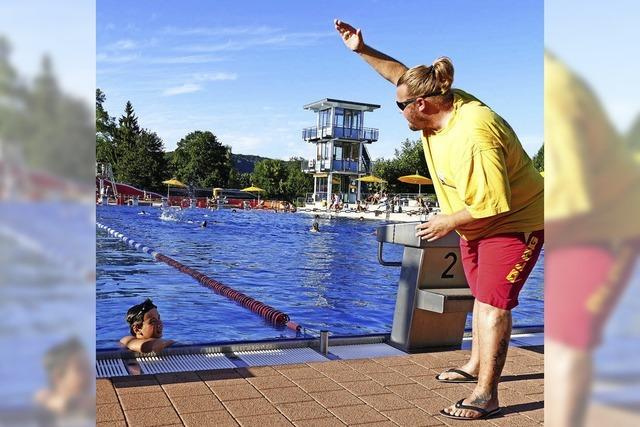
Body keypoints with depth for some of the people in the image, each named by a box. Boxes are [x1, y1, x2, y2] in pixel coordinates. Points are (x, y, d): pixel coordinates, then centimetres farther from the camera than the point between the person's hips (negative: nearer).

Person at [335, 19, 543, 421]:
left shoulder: (474, 136, -34)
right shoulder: (444, 102, -7)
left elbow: (494, 206, -34)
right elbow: (402, 73, 8)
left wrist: (448, 223, -20)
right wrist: (362, 49, 3)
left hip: (515, 222, -10)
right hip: (478, 222, 10)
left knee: (493, 303, -11)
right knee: (483, 296, 18)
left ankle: (486, 395, -6)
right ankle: (476, 366, 33)